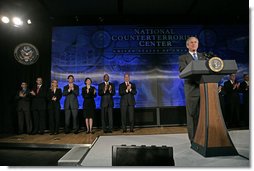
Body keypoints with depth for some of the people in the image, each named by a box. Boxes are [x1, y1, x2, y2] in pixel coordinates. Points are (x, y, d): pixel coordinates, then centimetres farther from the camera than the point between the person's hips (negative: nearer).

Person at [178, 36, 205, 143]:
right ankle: (193, 139, 7)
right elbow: (182, 70, -9)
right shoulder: (183, 57, 8)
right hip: (192, 88, -4)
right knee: (192, 114, -1)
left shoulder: (203, 56, 22)